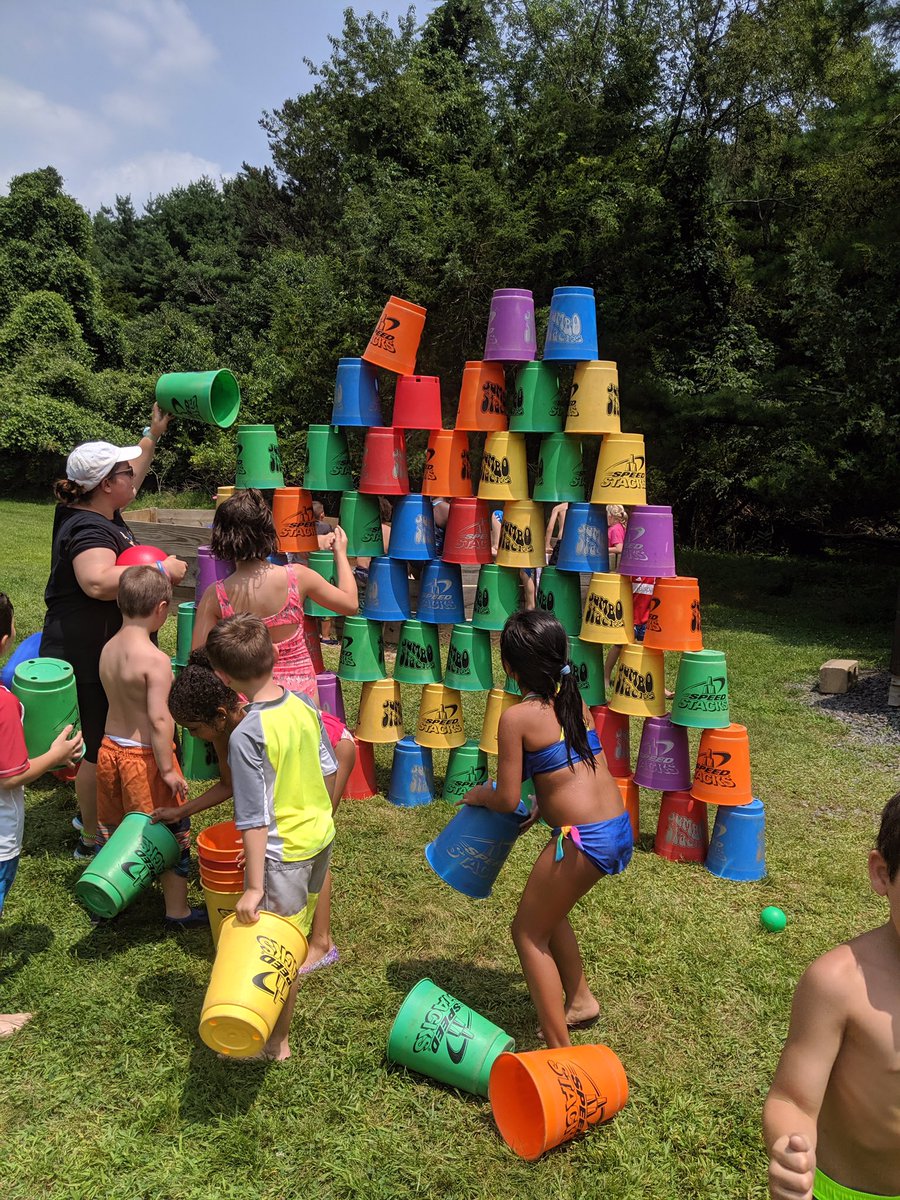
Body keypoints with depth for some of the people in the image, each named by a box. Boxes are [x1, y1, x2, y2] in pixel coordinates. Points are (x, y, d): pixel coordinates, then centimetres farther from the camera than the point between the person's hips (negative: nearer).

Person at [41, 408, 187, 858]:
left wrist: (153, 435, 28)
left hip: (96, 653, 11)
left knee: (102, 741, 24)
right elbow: (99, 581, -42)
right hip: (88, 657, -11)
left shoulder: (99, 514, 7)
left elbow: (131, 480, 27)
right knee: (100, 747, 3)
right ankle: (92, 838, 18)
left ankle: (92, 812, 42)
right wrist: (162, 570, -33)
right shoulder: (88, 529, -23)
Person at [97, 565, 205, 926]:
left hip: (109, 748, 8)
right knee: (172, 833, 10)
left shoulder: (108, 649, -1)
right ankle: (178, 910, 22)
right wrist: (168, 770, -20)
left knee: (112, 830, 23)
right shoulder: (156, 659, -24)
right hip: (144, 757, -7)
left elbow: (118, 700, 7)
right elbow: (159, 719, -26)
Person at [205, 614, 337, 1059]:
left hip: (283, 852, -7)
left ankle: (277, 1041, 31)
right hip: (320, 835, 7)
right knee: (297, 937, 25)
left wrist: (254, 886, -17)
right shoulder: (305, 704, -4)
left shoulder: (247, 735, -25)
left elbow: (254, 819, -23)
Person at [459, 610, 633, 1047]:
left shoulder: (516, 718, -13)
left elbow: (507, 800, -9)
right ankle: (579, 1000, 43)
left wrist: (479, 794, 11)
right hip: (621, 830, 8)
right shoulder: (575, 702, 8)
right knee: (549, 911, 30)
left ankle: (561, 1050, 16)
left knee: (528, 932, 13)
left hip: (583, 841, -8)